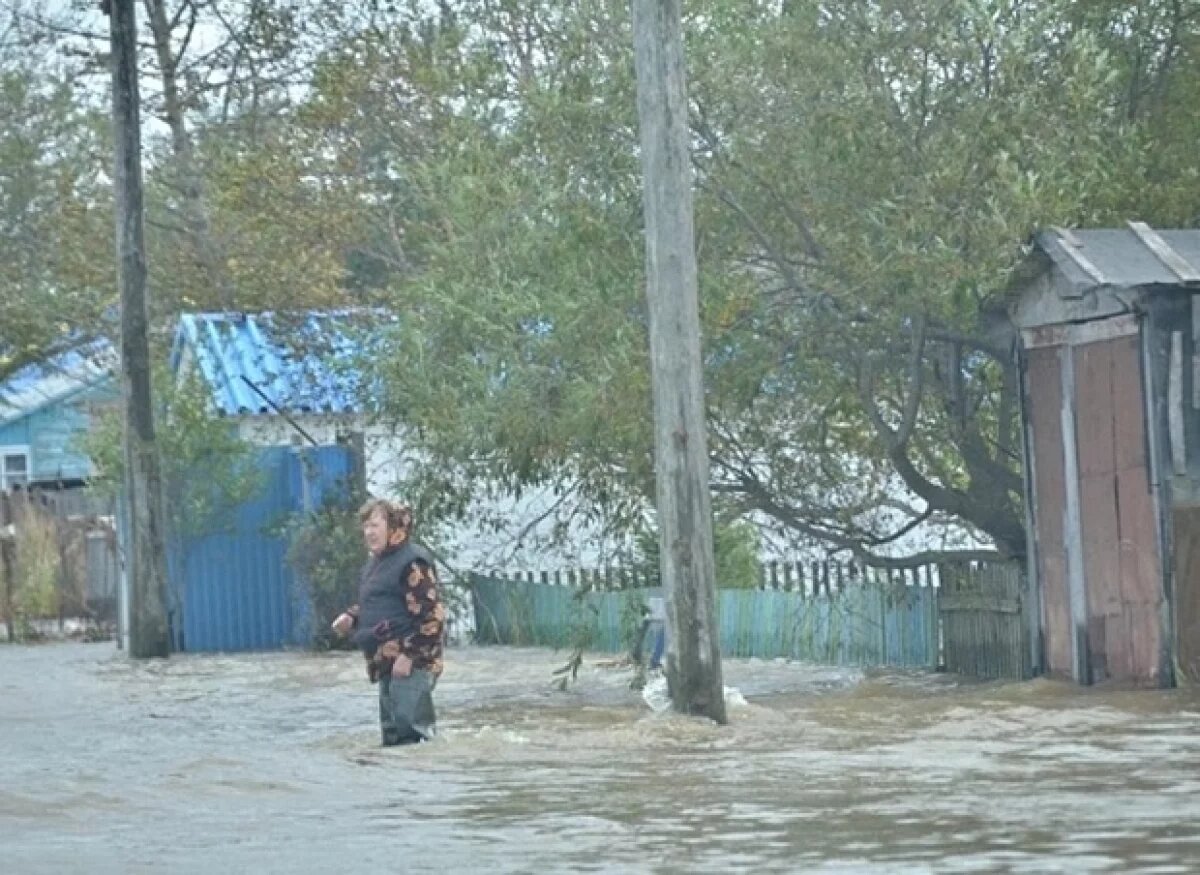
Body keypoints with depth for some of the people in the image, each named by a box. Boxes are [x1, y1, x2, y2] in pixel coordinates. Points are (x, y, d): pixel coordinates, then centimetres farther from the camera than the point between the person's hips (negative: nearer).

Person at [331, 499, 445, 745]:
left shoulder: (412, 561, -12)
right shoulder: (375, 563, 19)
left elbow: (432, 615, -17)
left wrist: (409, 655, -21)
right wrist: (351, 617, 11)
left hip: (410, 663, -10)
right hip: (387, 663, 10)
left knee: (411, 734, -15)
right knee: (392, 734, 13)